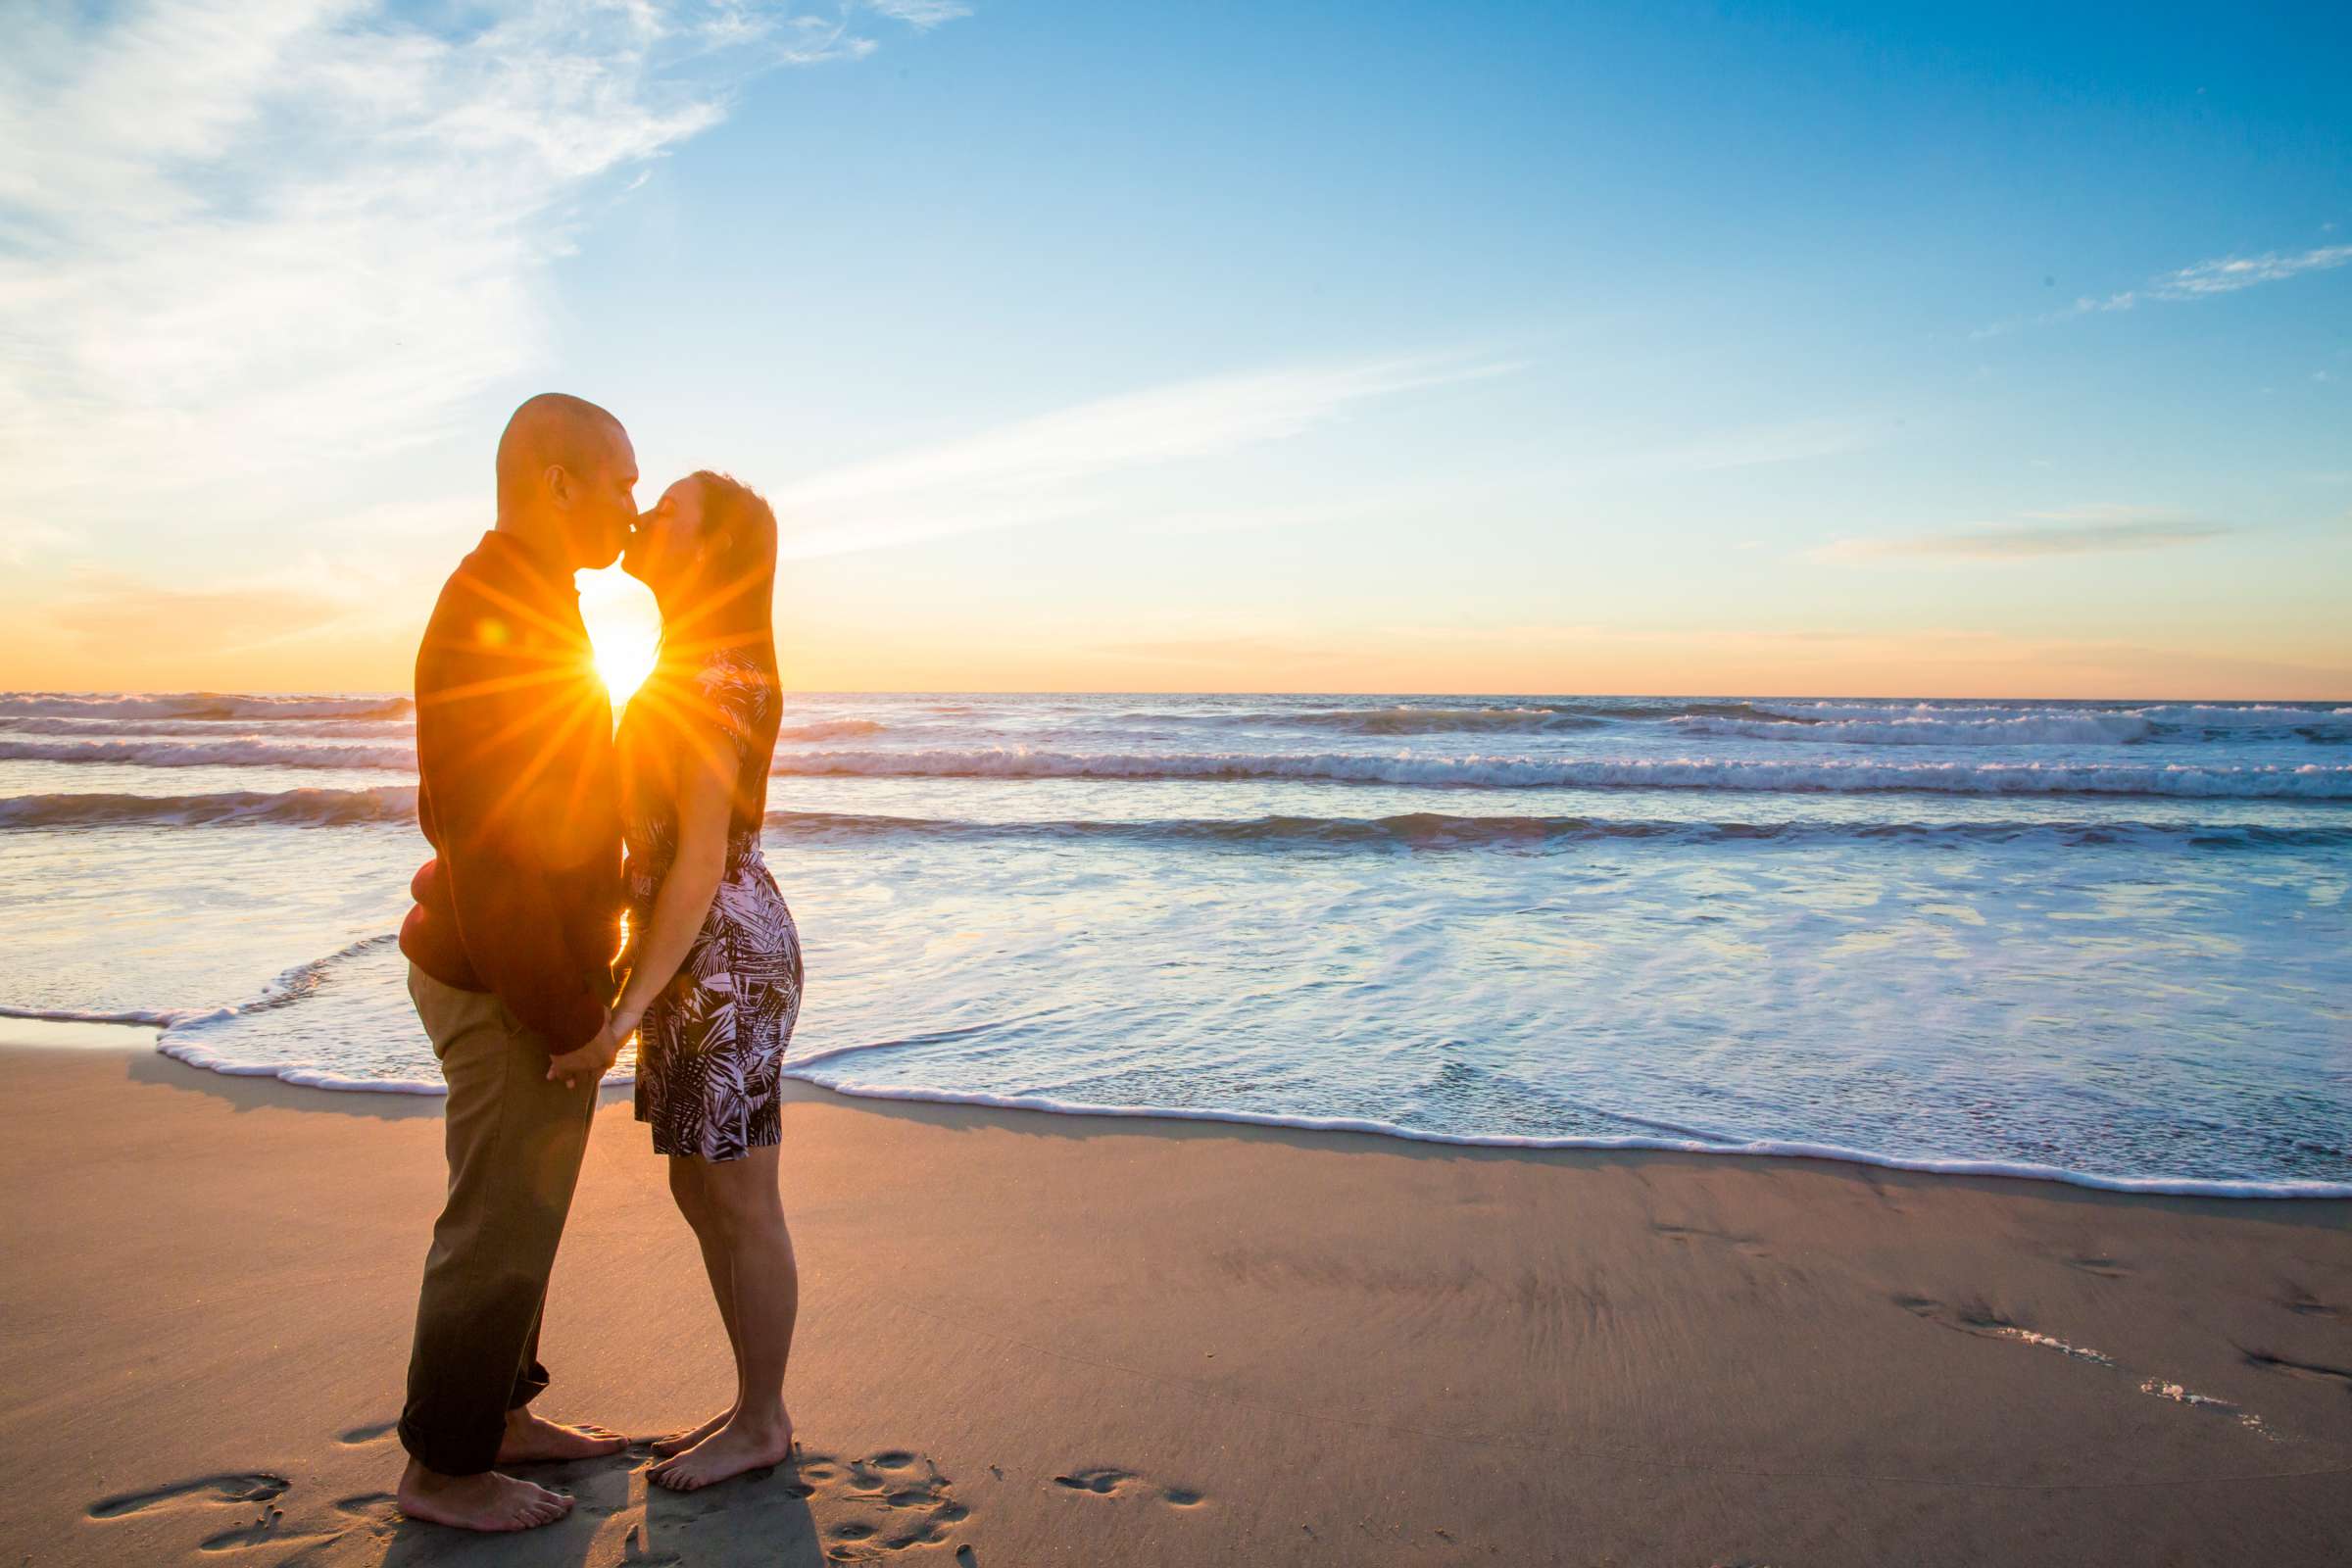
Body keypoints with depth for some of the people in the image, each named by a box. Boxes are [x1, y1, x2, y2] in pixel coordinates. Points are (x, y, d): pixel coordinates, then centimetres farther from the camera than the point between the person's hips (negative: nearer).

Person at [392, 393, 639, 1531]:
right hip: (512, 989, -10)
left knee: (520, 1210, 20)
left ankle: (502, 1416, 36)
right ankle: (441, 1470, 22)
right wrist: (569, 1017, -19)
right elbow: (492, 850, -25)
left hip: (530, 972, 10)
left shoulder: (519, 606, 11)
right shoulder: (496, 619, -23)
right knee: (499, 1227, 4)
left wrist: (579, 984, 20)